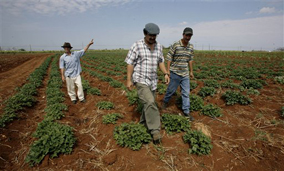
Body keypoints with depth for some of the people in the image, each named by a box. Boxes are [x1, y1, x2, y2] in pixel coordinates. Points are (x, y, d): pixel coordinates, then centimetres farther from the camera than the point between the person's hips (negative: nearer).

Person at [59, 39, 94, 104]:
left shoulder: (76, 53, 1)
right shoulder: (62, 57, -4)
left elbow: (84, 50, 8)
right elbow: (62, 67, -3)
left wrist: (89, 44, 2)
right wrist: (62, 75, -8)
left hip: (77, 74, 2)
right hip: (69, 75, -1)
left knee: (80, 86, -1)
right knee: (71, 88, 6)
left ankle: (81, 98, 11)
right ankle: (73, 98, 22)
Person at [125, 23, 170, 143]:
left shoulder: (159, 46, 7)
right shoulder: (137, 45, -9)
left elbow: (160, 62, 16)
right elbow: (130, 63, -8)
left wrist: (166, 74, 2)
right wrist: (129, 80, -13)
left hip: (152, 80, 6)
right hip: (140, 80, -6)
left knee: (149, 104, 13)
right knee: (150, 102, -21)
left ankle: (143, 123, 35)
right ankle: (155, 130, -9)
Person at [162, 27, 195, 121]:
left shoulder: (191, 47, 6)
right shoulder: (175, 45, -11)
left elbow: (190, 60, 14)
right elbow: (169, 58, -9)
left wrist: (191, 71, 16)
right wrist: (168, 70, -12)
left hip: (185, 74, 5)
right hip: (175, 73, -4)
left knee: (186, 93, 5)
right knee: (171, 89, 10)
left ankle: (186, 112, 15)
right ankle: (165, 101, 39)